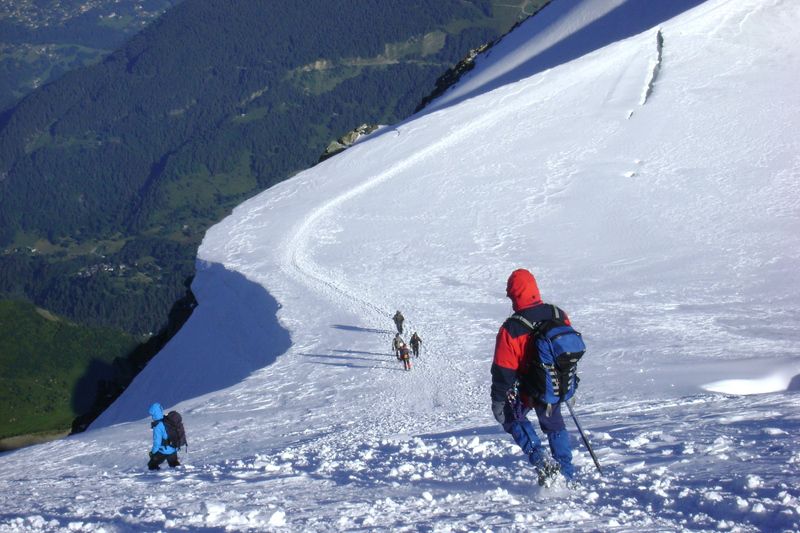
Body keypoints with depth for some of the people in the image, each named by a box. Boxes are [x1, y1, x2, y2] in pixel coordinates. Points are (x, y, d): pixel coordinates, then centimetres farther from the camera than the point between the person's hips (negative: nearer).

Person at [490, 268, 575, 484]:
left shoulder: (511, 329, -21)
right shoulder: (558, 315, -6)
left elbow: (503, 370, -16)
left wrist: (498, 400, -5)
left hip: (527, 392, -4)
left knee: (512, 417, 22)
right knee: (554, 425, 27)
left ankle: (539, 461, 1)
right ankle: (568, 476, 28)